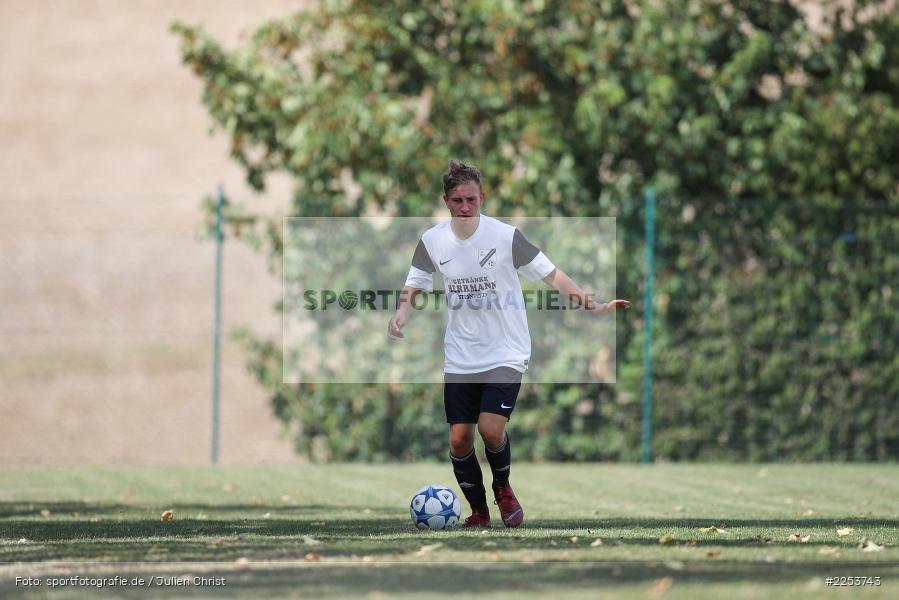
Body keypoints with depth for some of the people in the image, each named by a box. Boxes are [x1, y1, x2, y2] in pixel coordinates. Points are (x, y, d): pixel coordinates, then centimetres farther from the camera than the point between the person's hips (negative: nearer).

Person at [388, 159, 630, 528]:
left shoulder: (506, 236, -11)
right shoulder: (432, 242, -1)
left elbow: (551, 275, -5)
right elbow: (414, 289, 10)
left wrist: (592, 306, -15)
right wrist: (400, 316, -11)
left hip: (506, 355, -3)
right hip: (460, 358, 3)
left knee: (491, 429, -19)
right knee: (459, 439, -1)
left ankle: (503, 487, 12)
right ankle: (478, 510, 21)